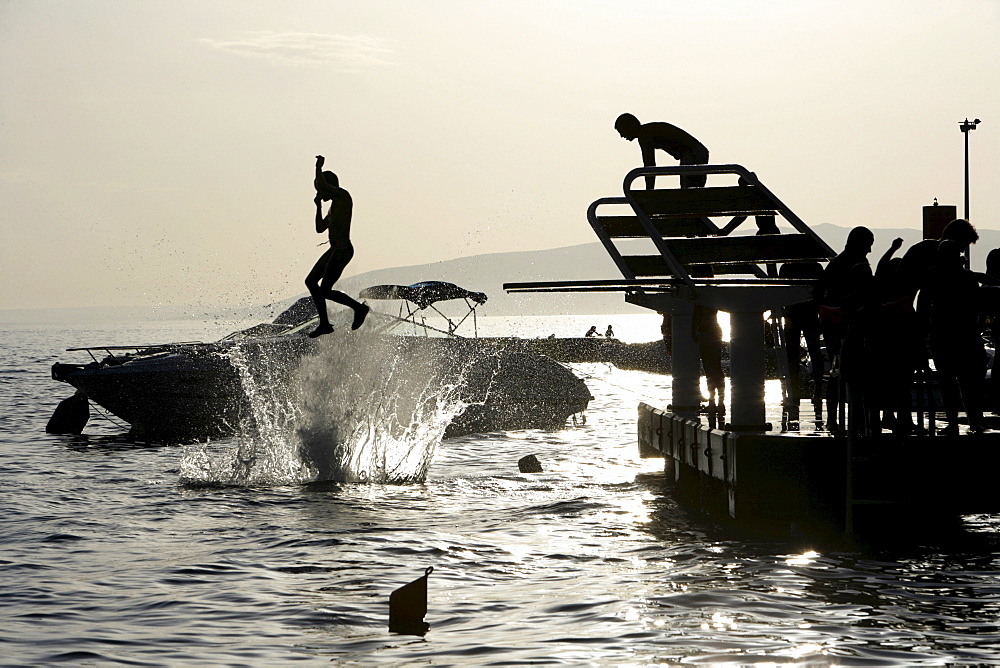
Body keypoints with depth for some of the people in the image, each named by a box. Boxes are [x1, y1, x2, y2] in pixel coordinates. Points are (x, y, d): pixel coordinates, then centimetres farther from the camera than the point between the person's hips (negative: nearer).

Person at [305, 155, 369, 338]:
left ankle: (359, 307, 1)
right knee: (311, 281, 13)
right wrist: (318, 206, 15)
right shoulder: (334, 205, 21)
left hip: (342, 250, -11)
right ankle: (325, 324, 16)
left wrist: (319, 167, -8)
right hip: (334, 250, 11)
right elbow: (320, 229, 24)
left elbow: (322, 184, -24)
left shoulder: (343, 196, -8)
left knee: (325, 291, -12)